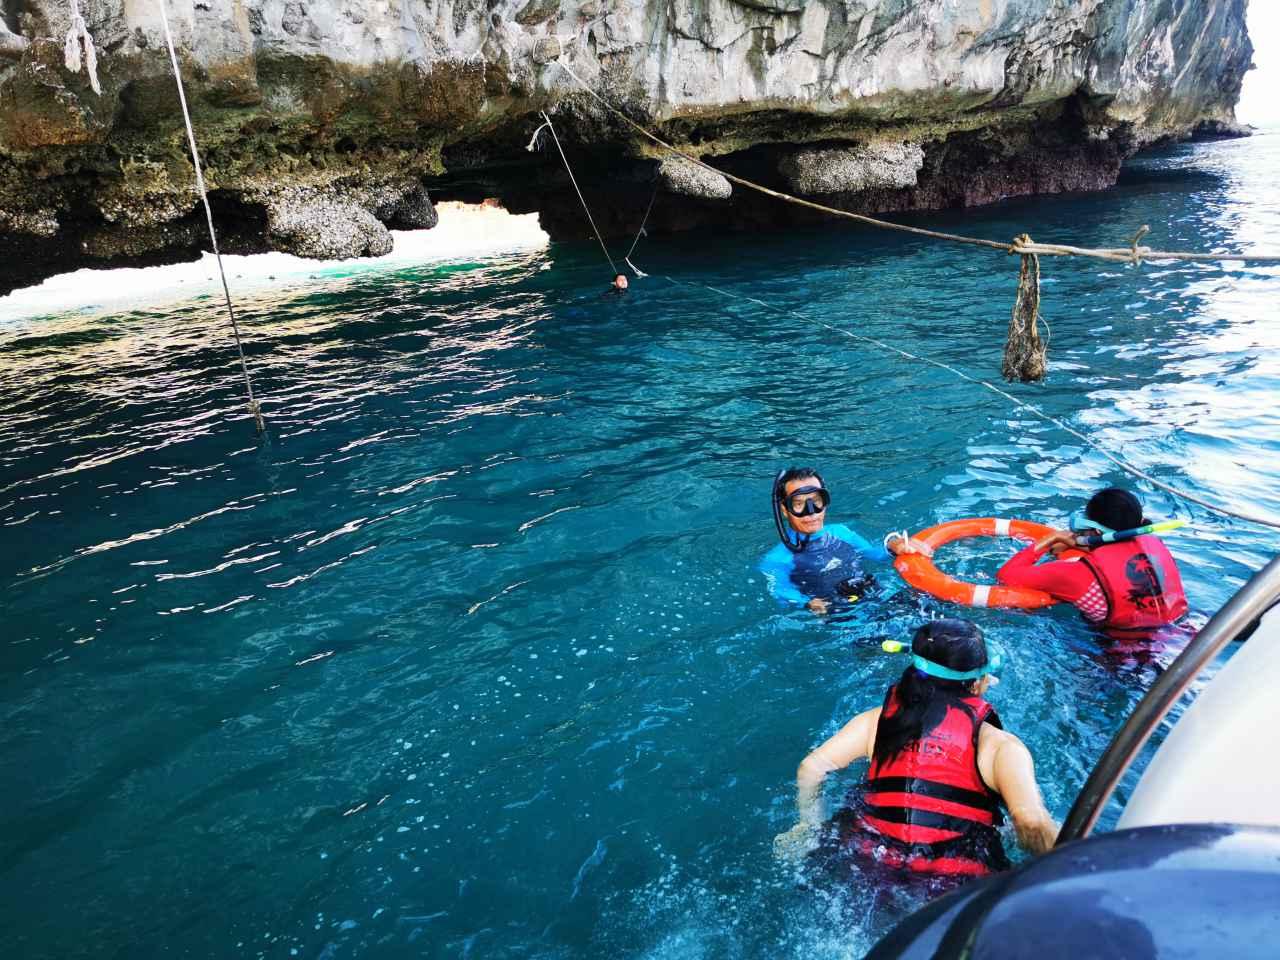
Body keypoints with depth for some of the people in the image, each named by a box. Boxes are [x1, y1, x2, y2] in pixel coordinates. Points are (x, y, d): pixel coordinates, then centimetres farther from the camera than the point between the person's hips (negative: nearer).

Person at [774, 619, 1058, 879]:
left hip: (872, 860, 4)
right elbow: (1032, 824, -17)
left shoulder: (877, 720, 6)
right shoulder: (1001, 745, -2)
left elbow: (811, 768, 6)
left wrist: (810, 826, 17)